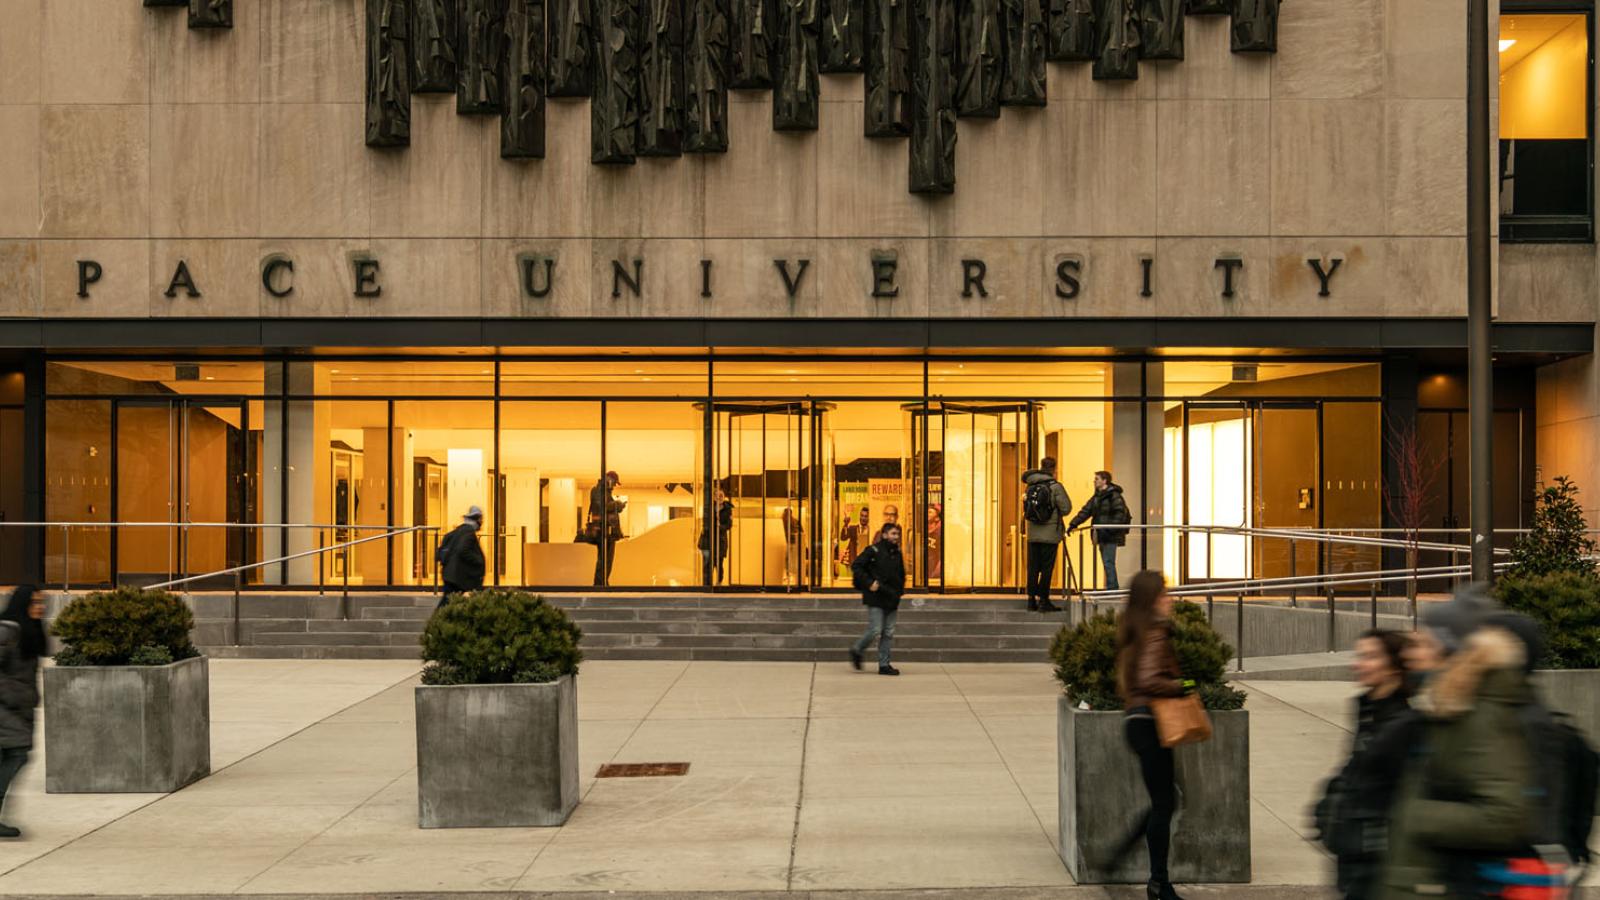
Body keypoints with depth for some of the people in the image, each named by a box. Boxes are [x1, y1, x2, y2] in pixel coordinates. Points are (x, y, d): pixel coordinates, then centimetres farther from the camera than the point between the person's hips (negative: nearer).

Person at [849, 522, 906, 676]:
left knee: (888, 633, 5)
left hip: (891, 600, 6)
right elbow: (855, 566, -10)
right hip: (876, 599, -6)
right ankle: (857, 651, 15)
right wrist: (869, 583, -16)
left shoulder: (897, 553, 13)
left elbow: (901, 576, 25)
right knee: (875, 630, -9)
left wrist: (899, 594, 14)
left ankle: (884, 665, 9)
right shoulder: (874, 551, -8)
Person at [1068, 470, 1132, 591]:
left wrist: (1110, 529, -24)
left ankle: (1112, 589, -10)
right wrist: (1073, 524, 7)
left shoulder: (1114, 495, -9)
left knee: (1108, 563, -11)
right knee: (1107, 563, 10)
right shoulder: (1096, 497, 17)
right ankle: (1112, 589, 14)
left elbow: (1121, 514, -18)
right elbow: (1085, 511, 16)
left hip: (1111, 536, -9)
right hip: (1101, 536, 9)